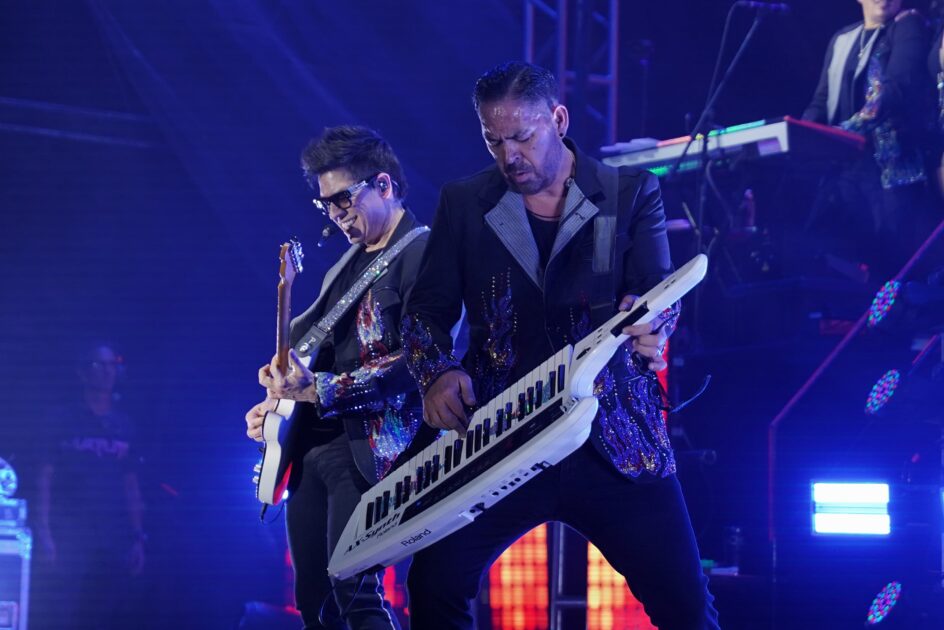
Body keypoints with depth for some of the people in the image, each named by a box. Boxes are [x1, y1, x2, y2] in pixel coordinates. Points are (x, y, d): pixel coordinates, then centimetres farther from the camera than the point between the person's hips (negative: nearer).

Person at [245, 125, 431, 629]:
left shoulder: (422, 254, -8)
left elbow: (417, 362, -19)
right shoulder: (347, 265, 20)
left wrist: (319, 390, -22)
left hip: (369, 449, -9)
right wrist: (278, 397, 10)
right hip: (312, 446, 9)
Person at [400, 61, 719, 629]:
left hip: (613, 439, -1)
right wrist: (437, 372, -12)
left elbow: (657, 291, -6)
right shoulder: (465, 204, 9)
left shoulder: (632, 194, 4)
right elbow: (428, 308, 9)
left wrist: (645, 326, -30)